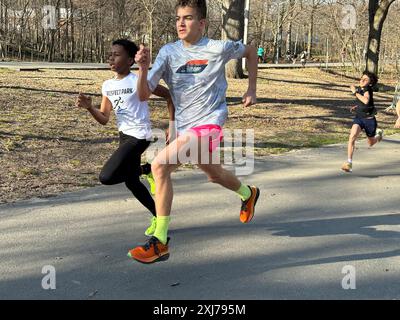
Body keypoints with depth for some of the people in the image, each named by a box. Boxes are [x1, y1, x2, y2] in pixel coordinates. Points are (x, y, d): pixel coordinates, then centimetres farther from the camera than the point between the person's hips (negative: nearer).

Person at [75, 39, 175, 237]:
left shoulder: (138, 82, -14)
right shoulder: (107, 86, 7)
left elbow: (169, 95, -8)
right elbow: (104, 119, 7)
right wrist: (89, 107, -11)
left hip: (139, 136, -8)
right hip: (124, 135, 8)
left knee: (106, 177, -18)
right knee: (131, 182, 13)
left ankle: (145, 170, 6)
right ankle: (158, 216, 30)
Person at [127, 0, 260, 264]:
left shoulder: (218, 49, -9)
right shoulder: (168, 52, -1)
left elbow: (251, 51, 12)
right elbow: (144, 95, -5)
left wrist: (252, 91, 9)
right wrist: (143, 69, -24)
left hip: (208, 122, -6)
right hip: (184, 126, 6)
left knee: (160, 165, -25)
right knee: (214, 174, 26)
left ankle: (160, 242, -17)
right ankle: (248, 194, 60)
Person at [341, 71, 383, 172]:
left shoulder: (368, 89, -18)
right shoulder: (359, 89, 3)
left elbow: (366, 101, -40)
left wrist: (355, 92, -31)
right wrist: (356, 107, 5)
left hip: (369, 119, -4)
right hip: (359, 118, 4)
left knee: (370, 143, 19)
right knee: (352, 137, -25)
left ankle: (379, 133, 56)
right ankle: (349, 163, -24)